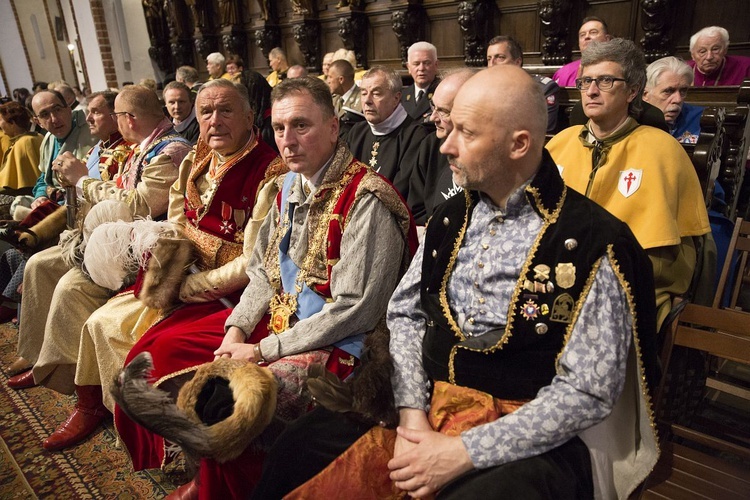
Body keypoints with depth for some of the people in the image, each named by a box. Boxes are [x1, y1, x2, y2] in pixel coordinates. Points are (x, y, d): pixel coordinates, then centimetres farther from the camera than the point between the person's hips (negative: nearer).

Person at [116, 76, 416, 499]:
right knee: (161, 349, 7)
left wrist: (262, 351, -16)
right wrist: (237, 330, -3)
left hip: (335, 344, -8)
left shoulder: (366, 201, -20)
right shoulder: (292, 185, 7)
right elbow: (264, 270, 13)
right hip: (278, 317, 9)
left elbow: (354, 309, -22)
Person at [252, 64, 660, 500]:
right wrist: (412, 411, -7)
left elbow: (588, 392, -14)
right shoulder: (451, 218, 5)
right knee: (296, 450, -7)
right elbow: (405, 313, 7)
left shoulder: (591, 243, -14)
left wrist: (463, 453, -18)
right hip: (426, 408, 5)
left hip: (526, 439, -4)